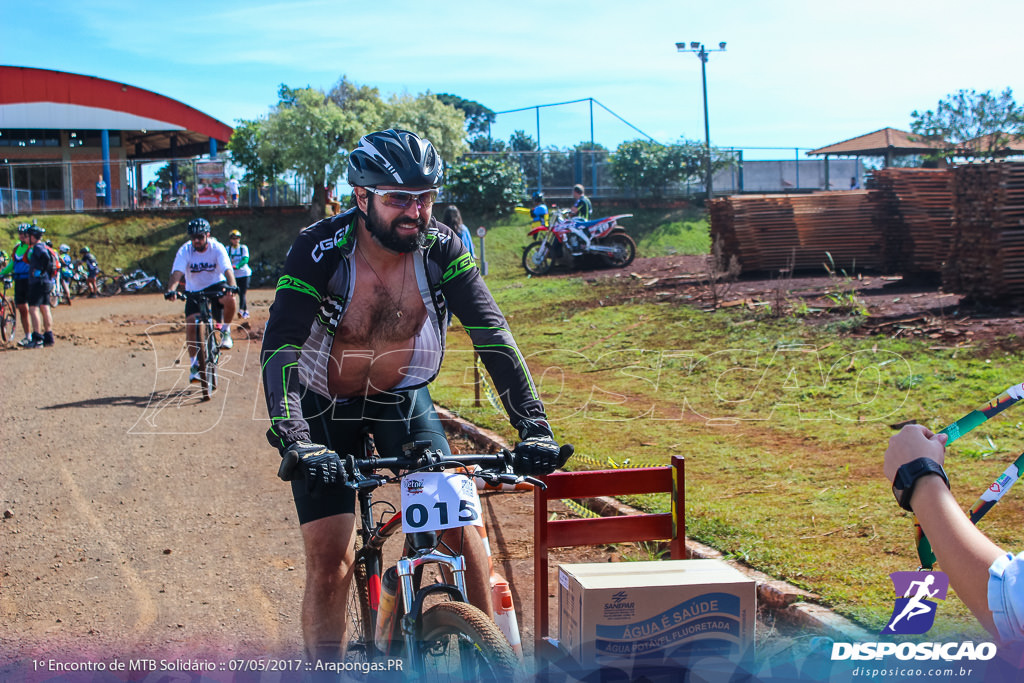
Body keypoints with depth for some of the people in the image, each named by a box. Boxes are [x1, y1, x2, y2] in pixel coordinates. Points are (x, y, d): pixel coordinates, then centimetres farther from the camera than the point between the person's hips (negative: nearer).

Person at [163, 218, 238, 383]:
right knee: (191, 325, -13)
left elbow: (227, 269, -29)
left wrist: (231, 286, -50)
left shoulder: (217, 248, -17)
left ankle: (225, 331, -8)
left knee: (229, 299, -35)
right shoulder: (185, 250, -16)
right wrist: (171, 289, -48)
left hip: (216, 285, -1)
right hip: (194, 290, 1)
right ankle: (194, 363, 3)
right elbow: (177, 272, -28)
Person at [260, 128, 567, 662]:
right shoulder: (320, 249, -26)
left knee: (460, 522, -12)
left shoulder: (440, 248, -18)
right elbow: (280, 347, -33)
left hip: (403, 401, 2)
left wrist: (533, 425, -32)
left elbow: (492, 334, -22)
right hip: (324, 411, -2)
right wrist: (293, 439, -47)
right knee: (329, 561, -10)